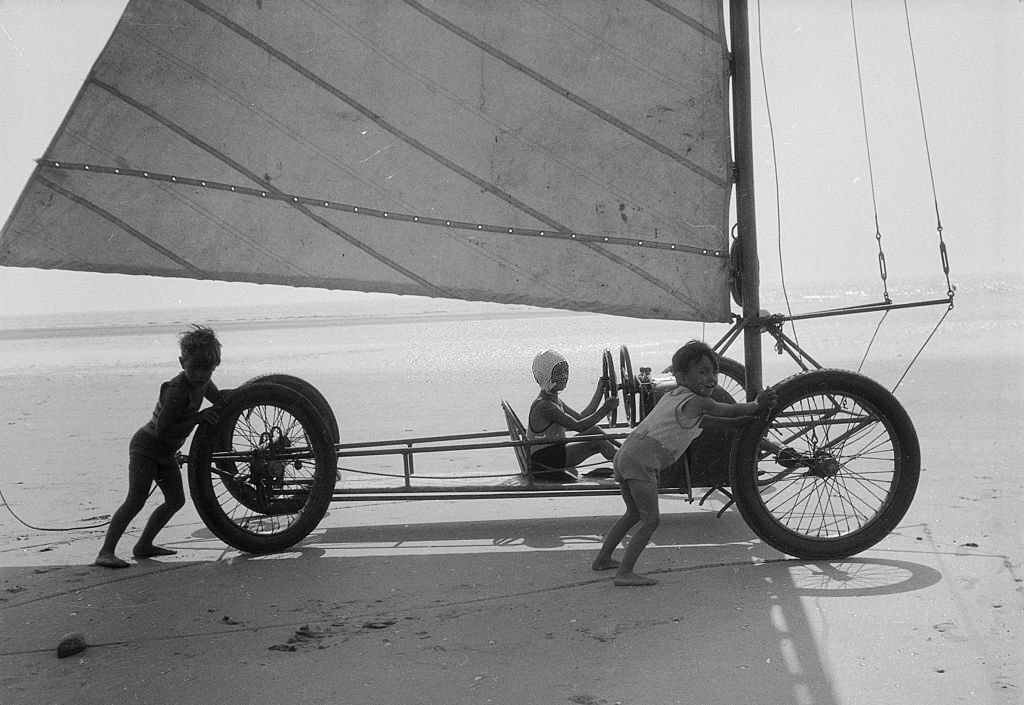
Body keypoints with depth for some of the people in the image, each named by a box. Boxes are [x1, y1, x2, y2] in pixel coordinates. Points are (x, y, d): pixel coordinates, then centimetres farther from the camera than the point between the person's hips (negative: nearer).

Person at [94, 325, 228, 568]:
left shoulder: (202, 382, -3)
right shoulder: (177, 391, -29)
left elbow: (216, 397, 18)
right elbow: (162, 430, -29)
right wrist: (197, 418, -29)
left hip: (166, 452, 9)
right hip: (146, 446, -9)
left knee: (176, 500, 11)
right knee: (135, 500, -17)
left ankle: (144, 545, 22)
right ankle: (106, 552, -17)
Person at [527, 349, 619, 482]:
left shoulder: (556, 401, 11)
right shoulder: (543, 405, -22)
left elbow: (581, 417, 10)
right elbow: (578, 426, -24)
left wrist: (600, 389, 10)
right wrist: (605, 409, -22)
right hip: (543, 461, -10)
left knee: (593, 431, 6)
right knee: (597, 441, -16)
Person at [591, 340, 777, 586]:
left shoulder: (671, 396, 21)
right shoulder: (697, 402, -4)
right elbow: (731, 411, 4)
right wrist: (757, 404, 19)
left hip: (625, 453, 10)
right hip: (642, 460, -10)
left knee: (633, 513, 25)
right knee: (650, 520, -7)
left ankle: (602, 559, 31)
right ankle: (624, 572, -12)